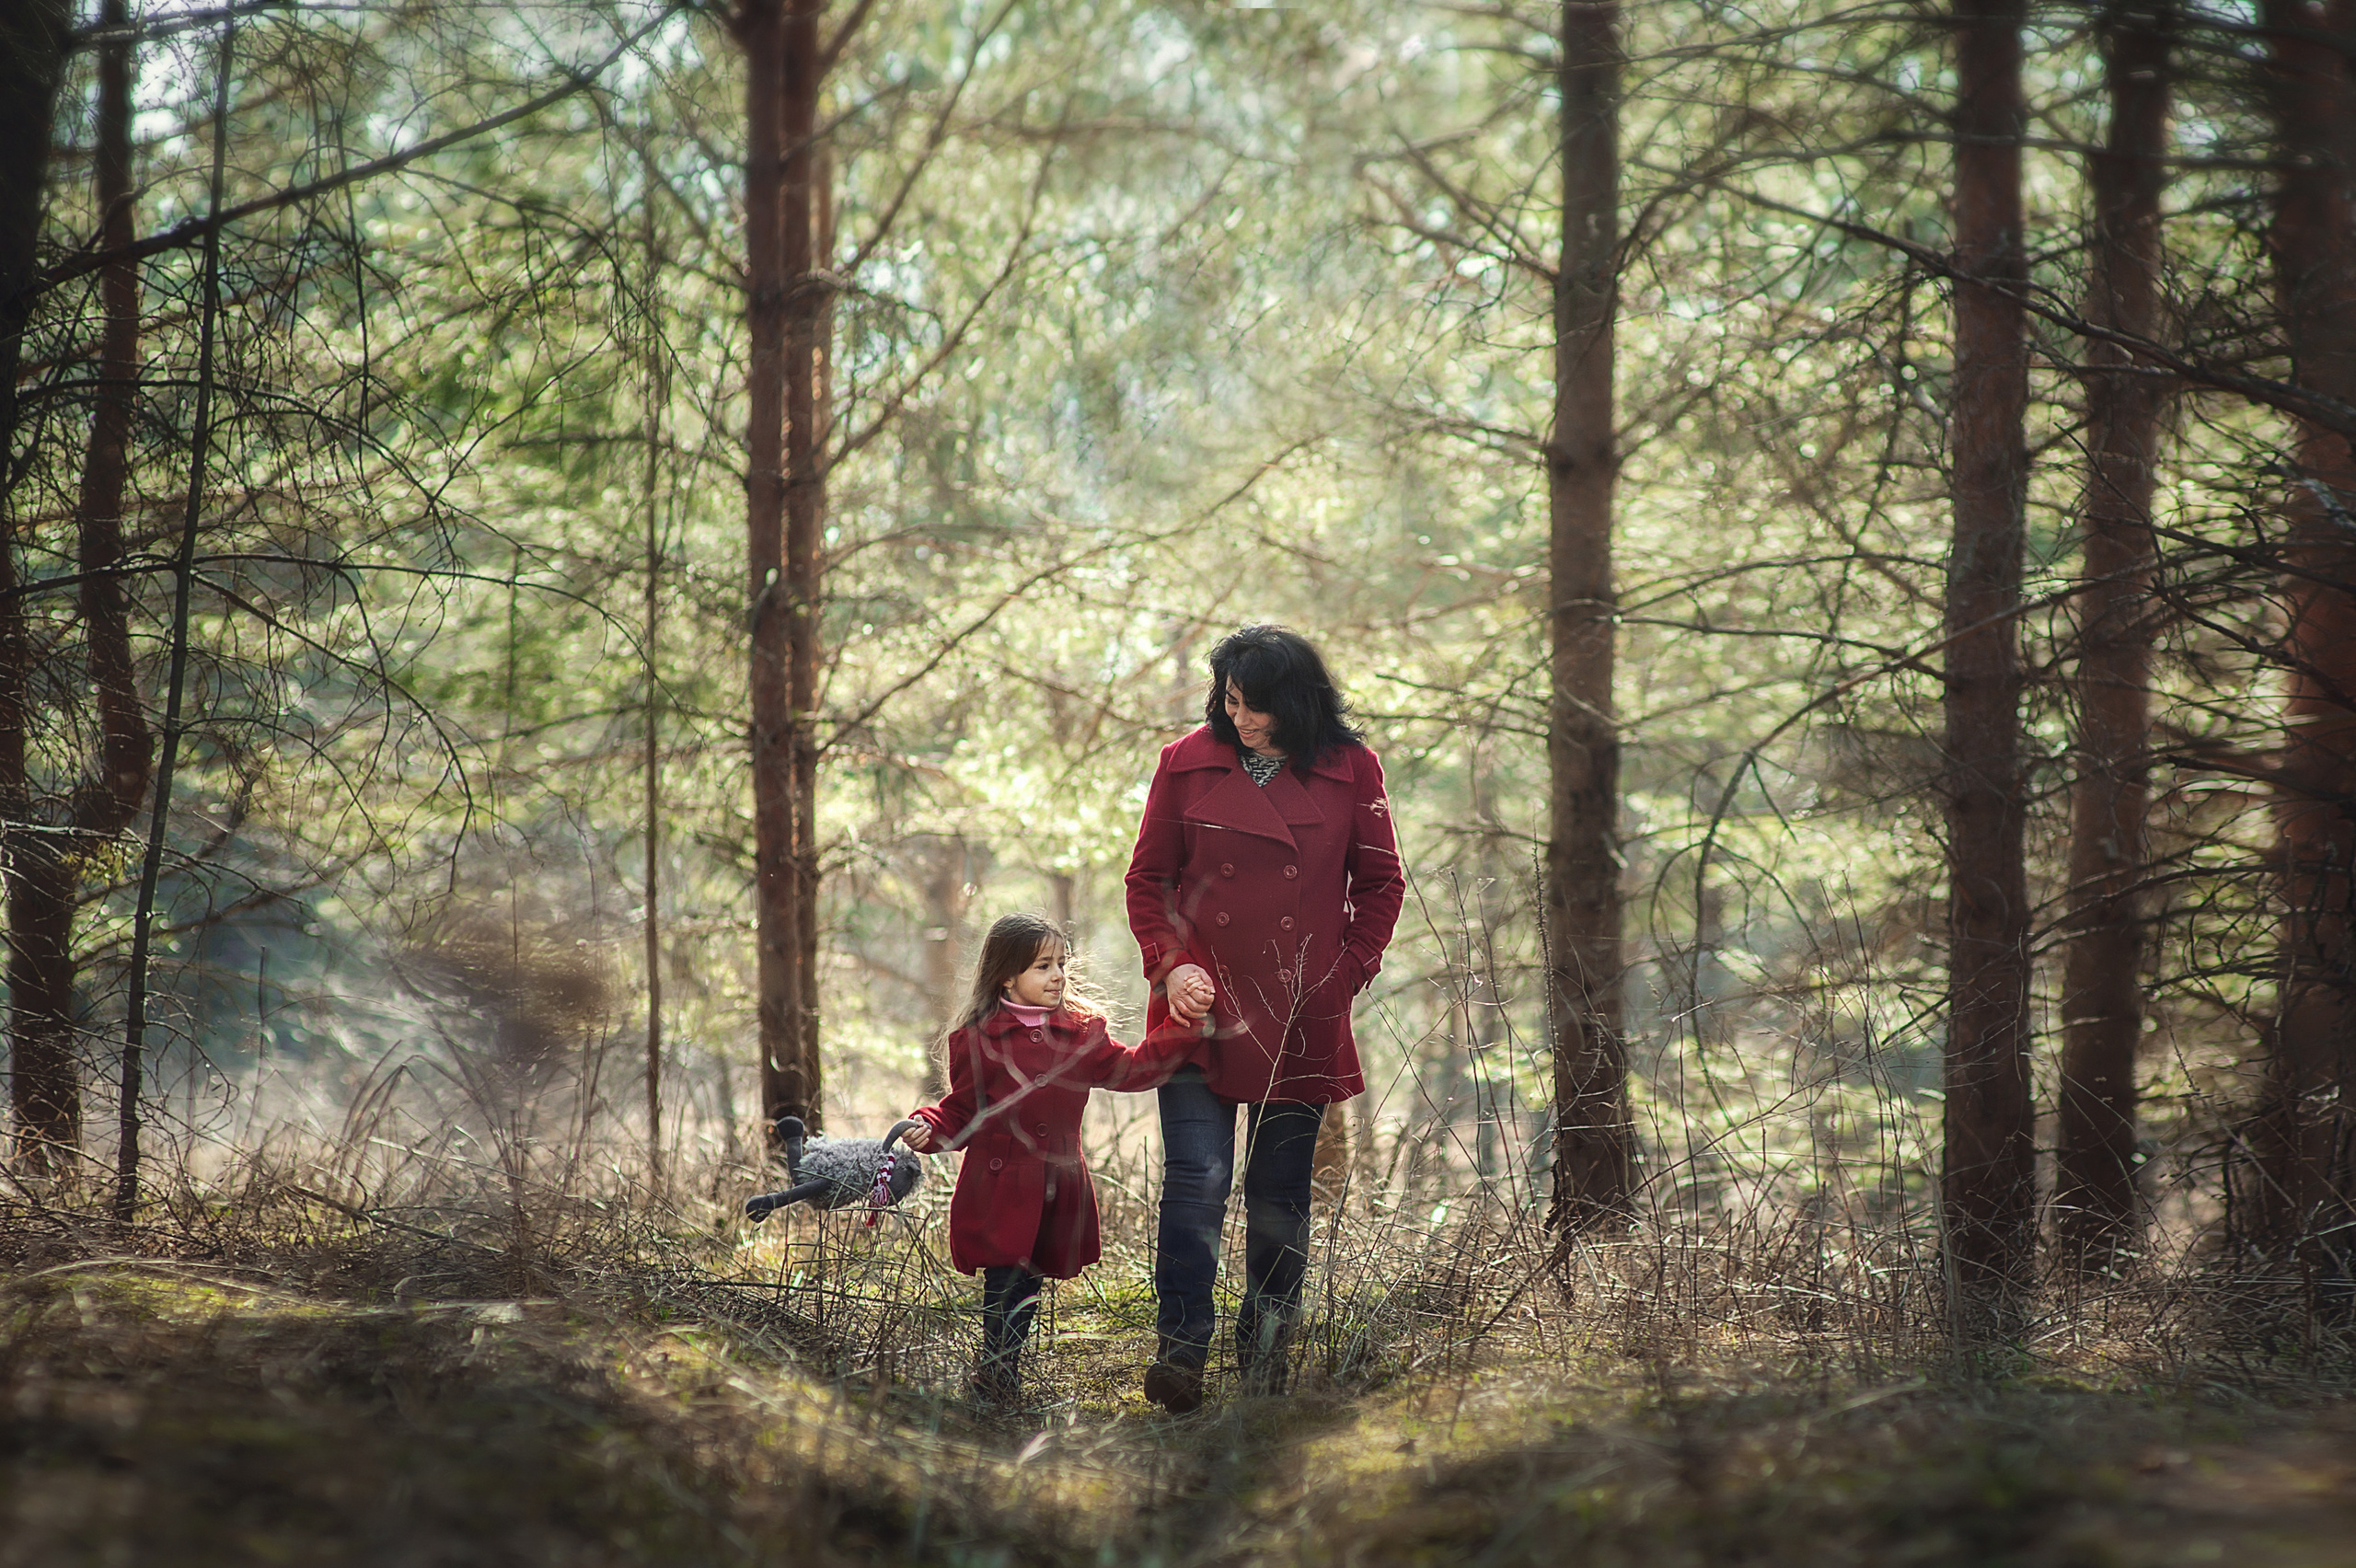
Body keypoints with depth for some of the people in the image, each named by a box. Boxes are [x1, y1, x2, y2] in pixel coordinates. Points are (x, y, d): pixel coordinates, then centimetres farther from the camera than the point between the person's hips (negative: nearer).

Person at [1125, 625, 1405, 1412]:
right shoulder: (1187, 764, 0)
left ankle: (1265, 1357, 19)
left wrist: (1348, 970, 1)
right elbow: (1147, 880, 7)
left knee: (1281, 1191, 8)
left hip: (1300, 1018, 1)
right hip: (1202, 1008, 0)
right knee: (1196, 1178, -11)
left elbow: (1380, 883, 10)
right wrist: (1170, 962, -6)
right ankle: (1178, 1353, -9)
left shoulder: (1351, 771, 0)